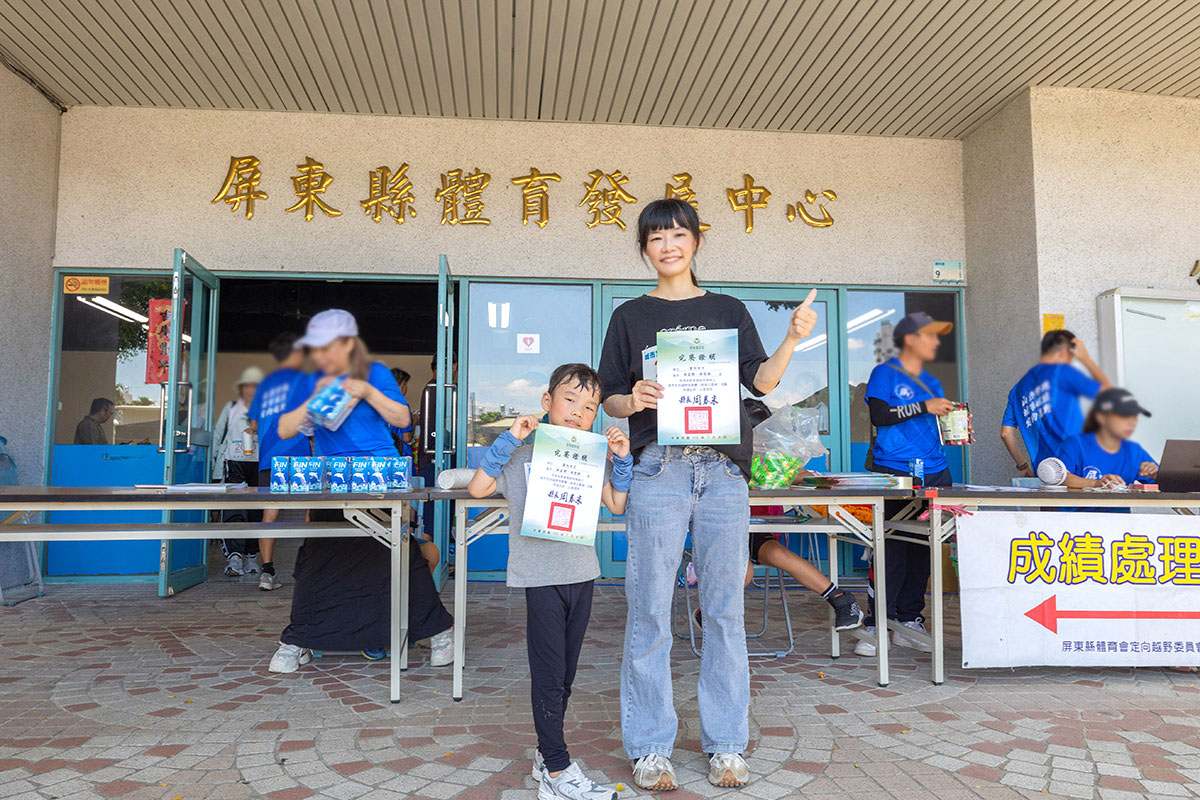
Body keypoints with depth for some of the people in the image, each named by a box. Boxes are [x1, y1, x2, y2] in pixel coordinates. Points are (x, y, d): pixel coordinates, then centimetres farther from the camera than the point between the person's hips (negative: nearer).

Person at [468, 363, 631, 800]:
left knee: (564, 673, 15)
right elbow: (478, 488, -10)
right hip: (541, 575, -5)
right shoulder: (523, 451, -3)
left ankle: (547, 755, 29)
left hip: (581, 574, 5)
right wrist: (509, 440, -14)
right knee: (549, 674, -2)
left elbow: (616, 504, 9)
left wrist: (622, 459, -1)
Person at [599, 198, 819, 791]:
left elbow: (761, 381, 6)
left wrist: (793, 339, -9)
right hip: (659, 469, -1)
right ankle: (649, 748, 12)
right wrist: (633, 401, -12)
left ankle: (726, 746, 16)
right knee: (649, 609, -1)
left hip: (723, 470, 2)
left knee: (725, 609, 4)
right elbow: (609, 397, 9)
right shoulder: (631, 316, 12)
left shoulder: (729, 311, 16)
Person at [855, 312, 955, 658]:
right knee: (892, 551, -8)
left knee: (922, 552, 7)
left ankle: (909, 622, 15)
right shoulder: (884, 373, 2)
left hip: (935, 473, 7)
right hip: (895, 473, -7)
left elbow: (936, 426, 22)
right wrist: (924, 407, -13)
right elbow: (878, 415, -12)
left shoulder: (931, 382, 21)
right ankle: (876, 626, -2)